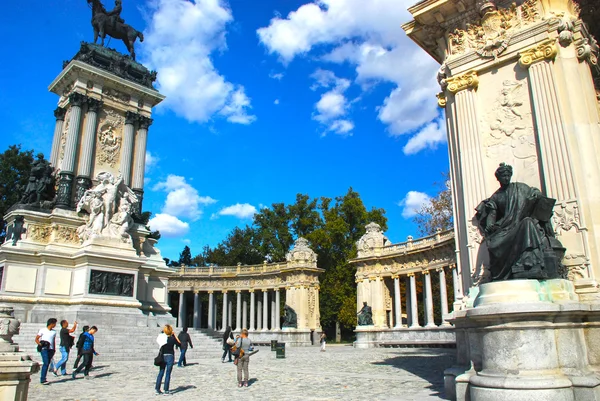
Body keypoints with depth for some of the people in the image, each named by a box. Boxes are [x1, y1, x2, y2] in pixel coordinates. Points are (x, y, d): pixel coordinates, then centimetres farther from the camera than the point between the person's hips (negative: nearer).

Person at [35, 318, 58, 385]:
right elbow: (36, 339, 4)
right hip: (44, 349, -5)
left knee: (47, 364, 5)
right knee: (45, 363, -14)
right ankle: (42, 379, -11)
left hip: (51, 349, 5)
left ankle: (43, 379, 13)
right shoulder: (43, 330, 1)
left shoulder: (54, 332, 14)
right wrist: (40, 344, -10)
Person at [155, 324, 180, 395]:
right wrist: (174, 335, 1)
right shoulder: (172, 338, -14)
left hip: (162, 357, 4)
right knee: (168, 374, 1)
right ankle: (166, 391, 4)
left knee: (161, 373, 14)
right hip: (170, 357, -4)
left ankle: (157, 389, 19)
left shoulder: (161, 337, -3)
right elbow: (179, 343, 0)